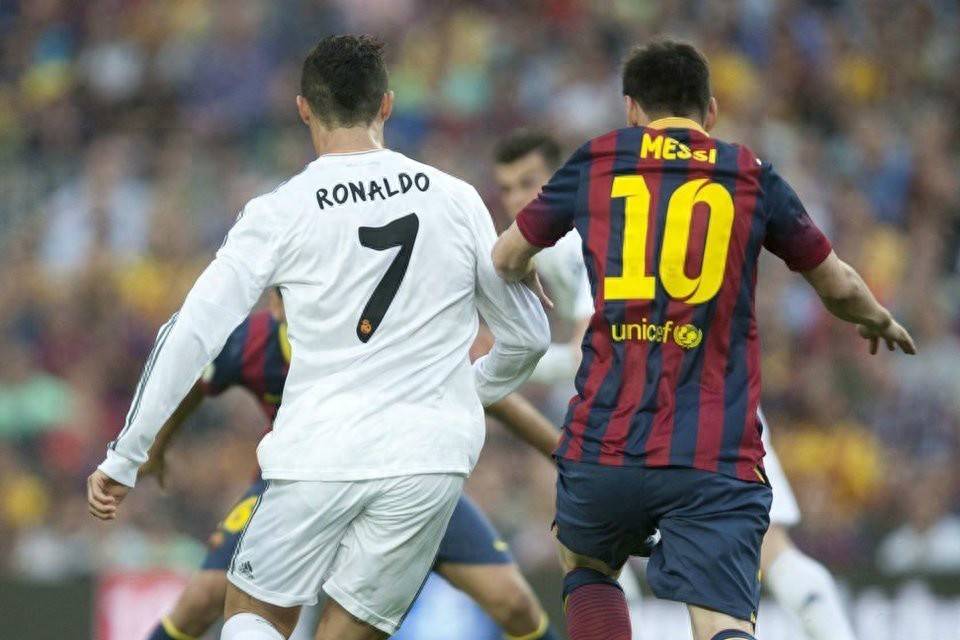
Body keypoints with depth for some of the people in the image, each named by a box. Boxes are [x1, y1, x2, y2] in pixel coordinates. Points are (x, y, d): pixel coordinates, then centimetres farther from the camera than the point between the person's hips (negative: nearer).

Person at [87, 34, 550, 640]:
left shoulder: (278, 214, -2)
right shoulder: (457, 200, 5)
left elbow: (190, 337, -5)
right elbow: (528, 337, 14)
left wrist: (123, 459, 2)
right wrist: (473, 390, 36)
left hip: (317, 456, -2)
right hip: (431, 457, 2)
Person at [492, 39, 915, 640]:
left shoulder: (595, 163, 8)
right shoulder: (752, 178, 7)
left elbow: (506, 260, 21)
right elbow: (840, 288, 17)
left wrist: (528, 275, 46)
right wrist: (880, 321, 40)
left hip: (605, 440, 1)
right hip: (718, 456, -1)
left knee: (588, 572, 28)